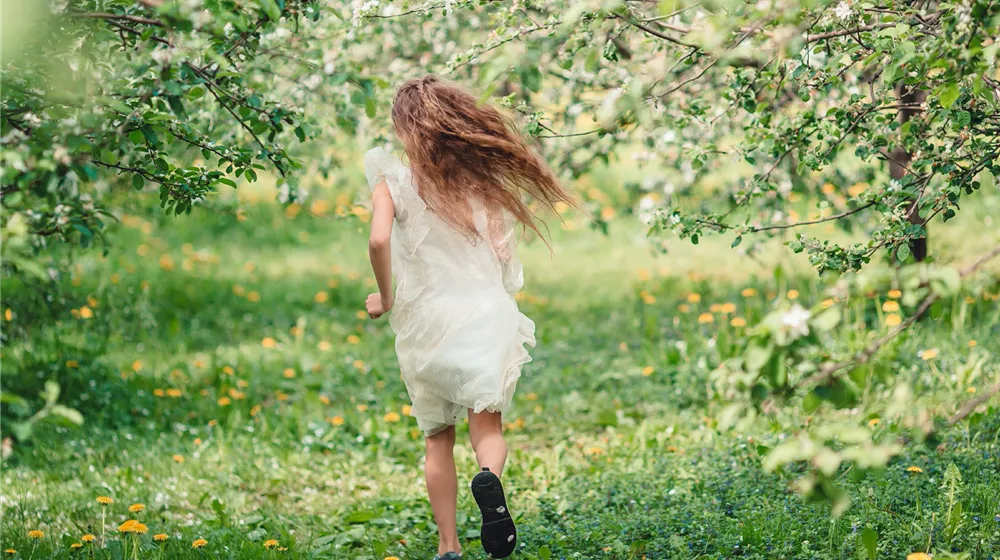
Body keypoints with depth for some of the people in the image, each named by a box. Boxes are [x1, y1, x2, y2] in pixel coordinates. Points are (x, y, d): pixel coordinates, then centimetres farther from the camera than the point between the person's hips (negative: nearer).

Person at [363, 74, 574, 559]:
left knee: (438, 437, 10)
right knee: (487, 423, -3)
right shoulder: (483, 181, 9)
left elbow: (379, 240, -17)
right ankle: (490, 477, -36)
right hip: (485, 314, 1)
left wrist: (385, 297, -3)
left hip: (425, 321, -1)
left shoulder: (395, 181, -1)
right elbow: (503, 253, 5)